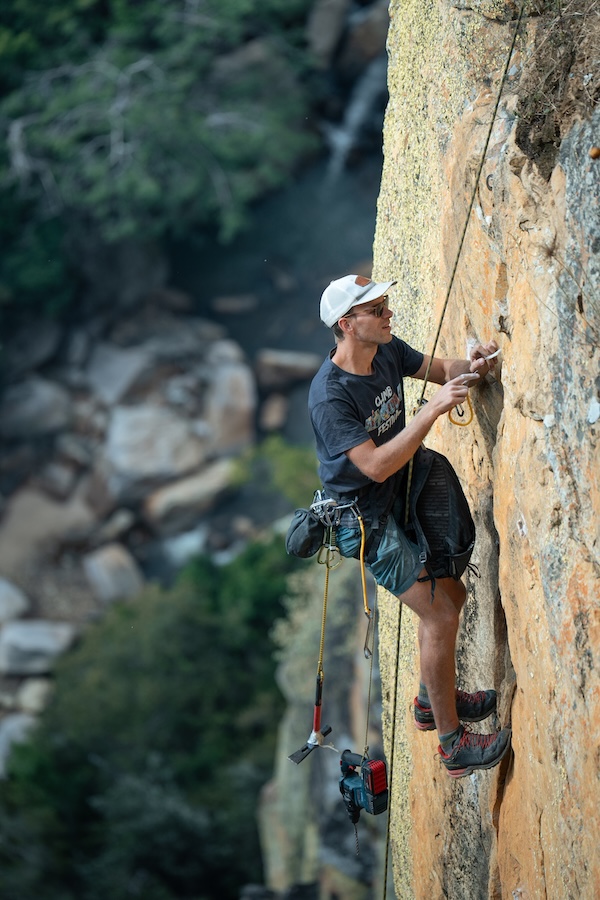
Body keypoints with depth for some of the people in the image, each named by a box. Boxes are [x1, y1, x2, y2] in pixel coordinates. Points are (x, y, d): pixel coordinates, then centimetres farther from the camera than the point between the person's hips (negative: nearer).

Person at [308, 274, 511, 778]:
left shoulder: (388, 352, -7)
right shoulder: (330, 396, -29)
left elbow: (439, 369, 10)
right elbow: (377, 466, -34)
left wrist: (470, 367, -15)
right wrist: (433, 410, -37)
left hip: (400, 501, 8)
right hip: (365, 519, -8)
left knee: (451, 594, 17)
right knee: (439, 614, -9)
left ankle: (433, 700, 38)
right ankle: (453, 744, 1)